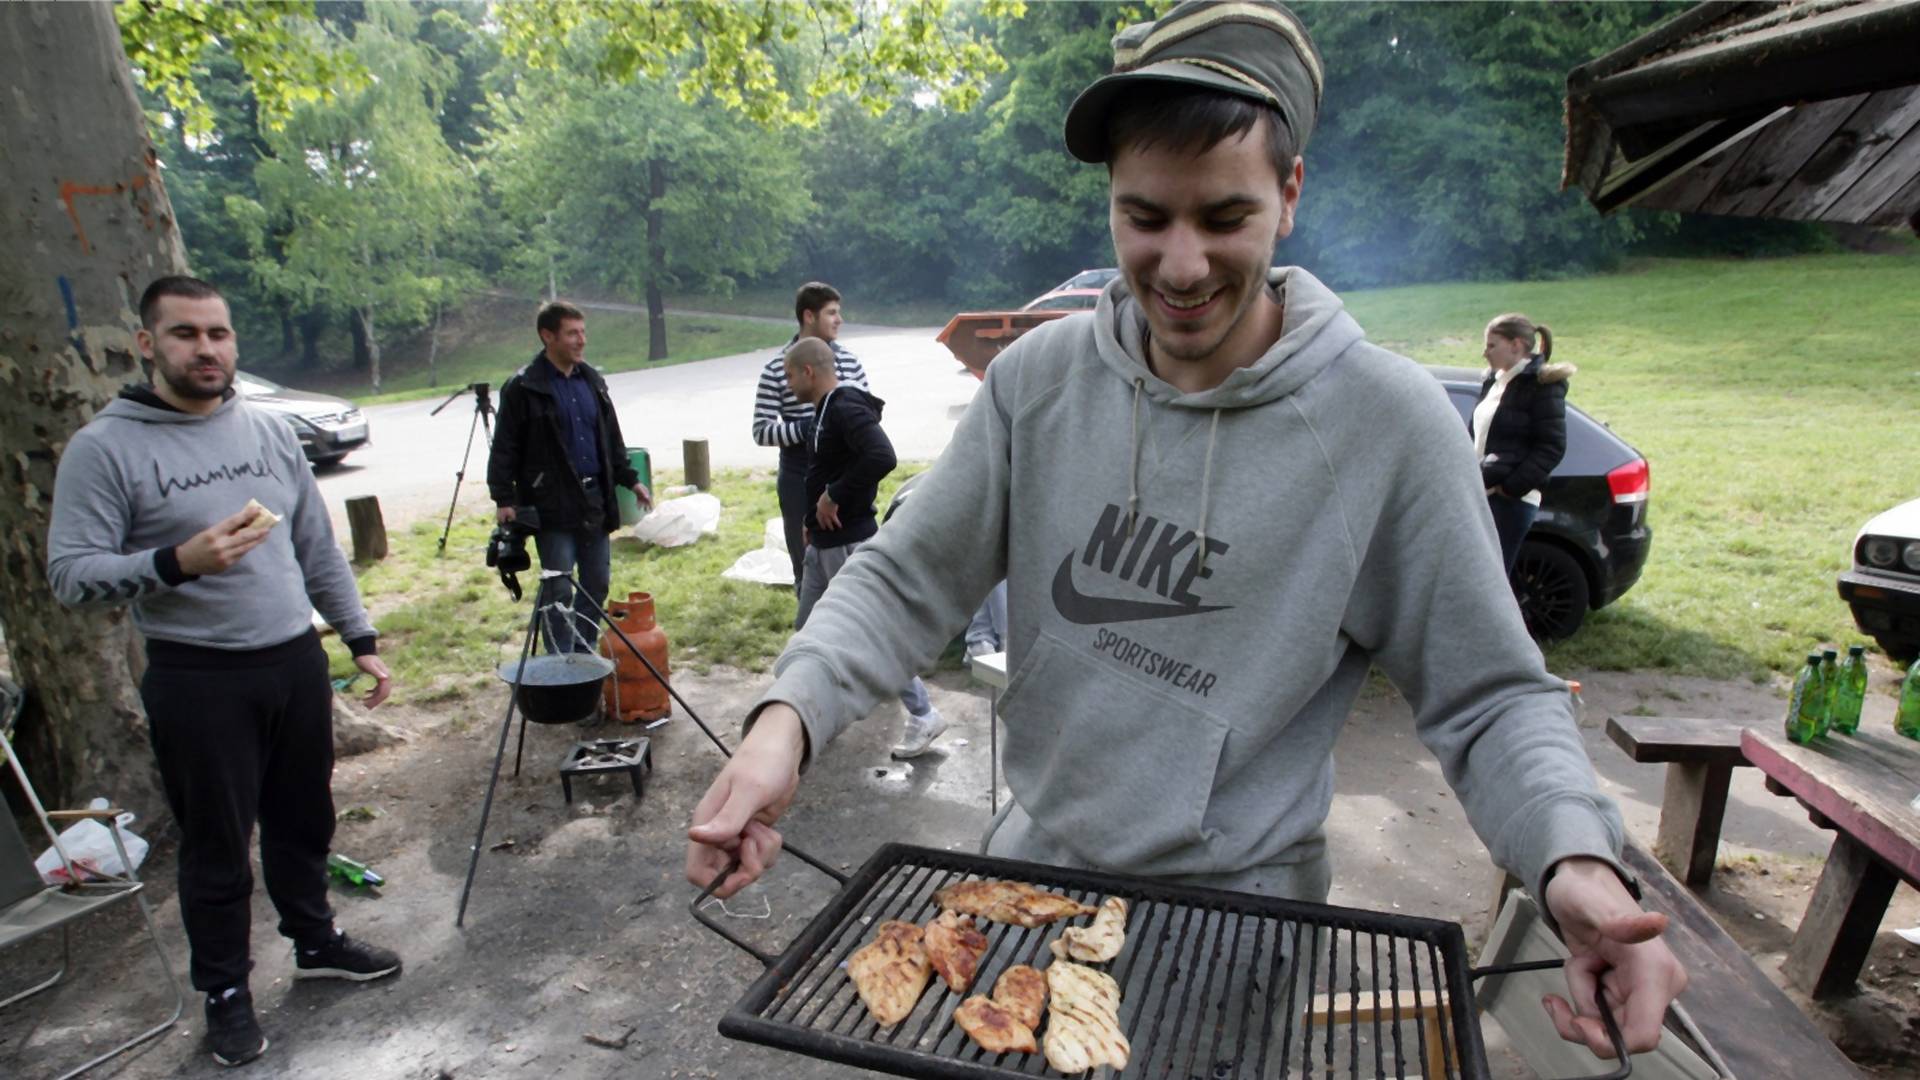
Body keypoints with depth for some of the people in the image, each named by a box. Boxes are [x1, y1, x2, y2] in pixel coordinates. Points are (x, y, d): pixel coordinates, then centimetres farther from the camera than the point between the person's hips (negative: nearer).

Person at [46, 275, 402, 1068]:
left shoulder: (270, 431, 6)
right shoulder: (104, 447, -8)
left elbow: (319, 550, 11)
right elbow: (70, 575, -12)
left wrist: (362, 640, 8)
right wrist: (176, 563, -29)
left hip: (297, 661, 4)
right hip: (198, 680, -4)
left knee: (302, 822, 19)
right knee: (217, 846, 10)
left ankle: (315, 942, 40)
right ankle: (225, 991, 29)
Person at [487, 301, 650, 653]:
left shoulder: (592, 381, 12)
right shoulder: (524, 388, -8)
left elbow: (612, 439, 20)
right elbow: (504, 449, -7)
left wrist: (630, 479, 16)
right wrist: (504, 498, -14)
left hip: (594, 499, 6)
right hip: (552, 505, -6)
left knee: (597, 584, 12)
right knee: (558, 591, -2)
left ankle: (585, 657, 26)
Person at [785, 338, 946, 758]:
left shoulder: (846, 409, -19)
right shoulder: (827, 410, 12)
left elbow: (882, 457, -35)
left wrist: (834, 497, -25)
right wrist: (813, 520, 11)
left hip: (849, 543, -10)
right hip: (824, 542, 10)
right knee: (808, 627, 17)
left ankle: (923, 716, 7)